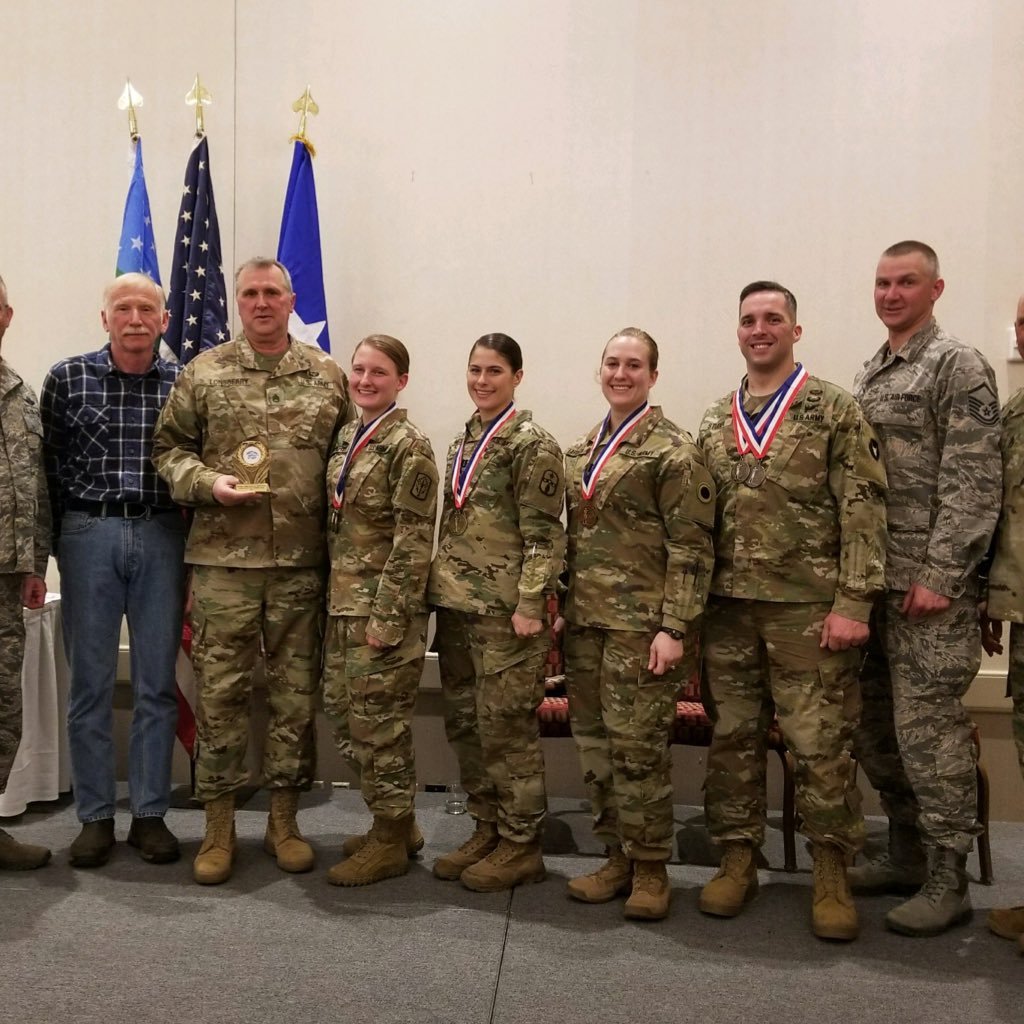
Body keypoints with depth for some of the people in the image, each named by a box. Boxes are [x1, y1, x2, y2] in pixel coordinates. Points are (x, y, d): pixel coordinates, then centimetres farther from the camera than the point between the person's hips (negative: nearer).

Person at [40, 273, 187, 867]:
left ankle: (150, 813, 17)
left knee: (158, 683, 6)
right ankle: (95, 817, 17)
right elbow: (50, 465, 5)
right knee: (90, 682, 5)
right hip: (88, 534, 0)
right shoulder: (67, 378, 3)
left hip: (162, 537, 0)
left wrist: (191, 544, 1)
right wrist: (63, 540, 1)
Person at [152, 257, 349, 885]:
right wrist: (208, 483, -10)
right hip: (224, 558, -1)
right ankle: (219, 827, 17)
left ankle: (284, 820, 22)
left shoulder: (328, 376, 9)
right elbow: (169, 448, 8)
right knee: (220, 691, 3)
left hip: (304, 562, 1)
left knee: (296, 692, 8)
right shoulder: (204, 373, 6)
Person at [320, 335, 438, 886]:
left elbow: (412, 542, -16)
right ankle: (396, 823, 30)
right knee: (343, 711, 14)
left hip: (383, 604, -8)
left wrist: (388, 617, -19)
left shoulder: (408, 446, -12)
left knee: (379, 722, 1)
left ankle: (390, 842, 17)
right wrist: (334, 598, 13)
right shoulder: (345, 437, 12)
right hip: (343, 602, 9)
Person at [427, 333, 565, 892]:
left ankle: (520, 844, 12)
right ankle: (486, 829, 26)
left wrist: (529, 604, -18)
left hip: (504, 609, -8)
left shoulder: (532, 444, -8)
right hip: (456, 605, 8)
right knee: (463, 722, 13)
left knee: (506, 725, -1)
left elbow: (544, 535, -12)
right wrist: (440, 590, 17)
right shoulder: (462, 442, 15)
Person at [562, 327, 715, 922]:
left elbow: (691, 548, -11)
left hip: (641, 621, -7)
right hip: (585, 620, 7)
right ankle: (617, 857, 25)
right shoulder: (582, 450, 14)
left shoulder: (673, 449, -7)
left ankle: (650, 867, 14)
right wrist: (561, 609, 16)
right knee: (594, 741, 11)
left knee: (637, 743, -3)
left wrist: (674, 628, -17)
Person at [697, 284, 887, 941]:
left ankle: (832, 875, 17)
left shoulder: (834, 409, -1)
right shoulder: (714, 421, 12)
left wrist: (853, 603, -14)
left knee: (820, 743, 1)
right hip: (729, 607, 5)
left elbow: (863, 510, -7)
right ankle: (738, 861, 24)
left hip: (808, 607, -4)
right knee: (733, 738, 10)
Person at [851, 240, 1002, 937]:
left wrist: (940, 575, -19)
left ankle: (947, 882, 9)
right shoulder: (870, 376, 16)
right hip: (871, 579, 8)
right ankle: (908, 854, 27)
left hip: (927, 584, -8)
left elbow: (974, 483, -13)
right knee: (876, 726, 12)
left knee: (928, 727, -4)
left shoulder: (958, 367, -6)